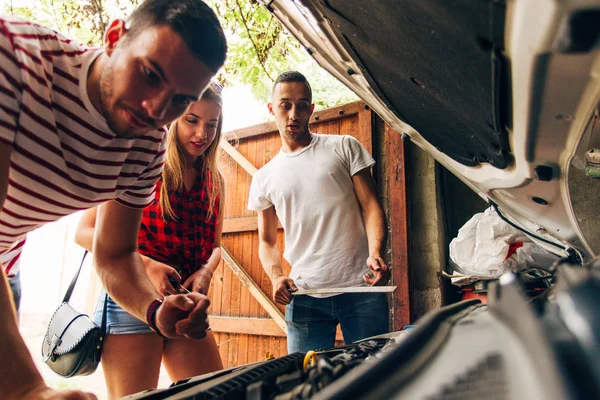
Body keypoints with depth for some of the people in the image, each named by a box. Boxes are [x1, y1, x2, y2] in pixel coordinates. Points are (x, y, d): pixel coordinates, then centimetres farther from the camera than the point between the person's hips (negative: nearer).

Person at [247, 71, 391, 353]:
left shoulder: (344, 147, 8)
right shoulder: (264, 178, 13)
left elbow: (371, 205, 1)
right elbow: (267, 241, 17)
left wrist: (375, 253, -17)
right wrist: (276, 276, -3)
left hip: (361, 288, -1)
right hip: (304, 296, 2)